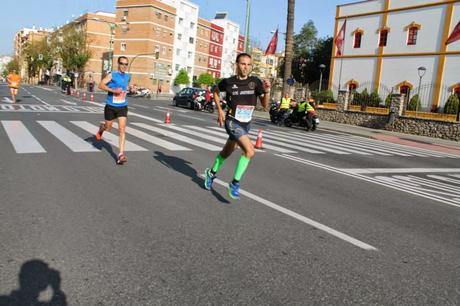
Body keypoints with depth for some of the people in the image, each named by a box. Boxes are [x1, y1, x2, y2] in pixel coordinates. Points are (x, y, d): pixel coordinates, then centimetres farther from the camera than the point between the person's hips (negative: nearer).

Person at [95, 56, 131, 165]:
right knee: (108, 127, 13)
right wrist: (113, 90, -25)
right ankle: (101, 128, 53)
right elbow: (101, 85, -15)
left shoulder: (128, 77, 8)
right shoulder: (112, 75, -7)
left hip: (122, 107, 2)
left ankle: (121, 154, -10)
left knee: (122, 129, -10)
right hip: (111, 106, -2)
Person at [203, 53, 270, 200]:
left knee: (227, 152, 21)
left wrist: (267, 91, -21)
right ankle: (235, 183, -7)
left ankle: (211, 173, 46)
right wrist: (219, 110, 1)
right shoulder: (228, 82, -10)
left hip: (246, 124, 5)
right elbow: (216, 91, 11)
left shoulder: (255, 82, -5)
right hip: (232, 122, -5)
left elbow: (265, 105, -4)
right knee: (250, 151, -23)